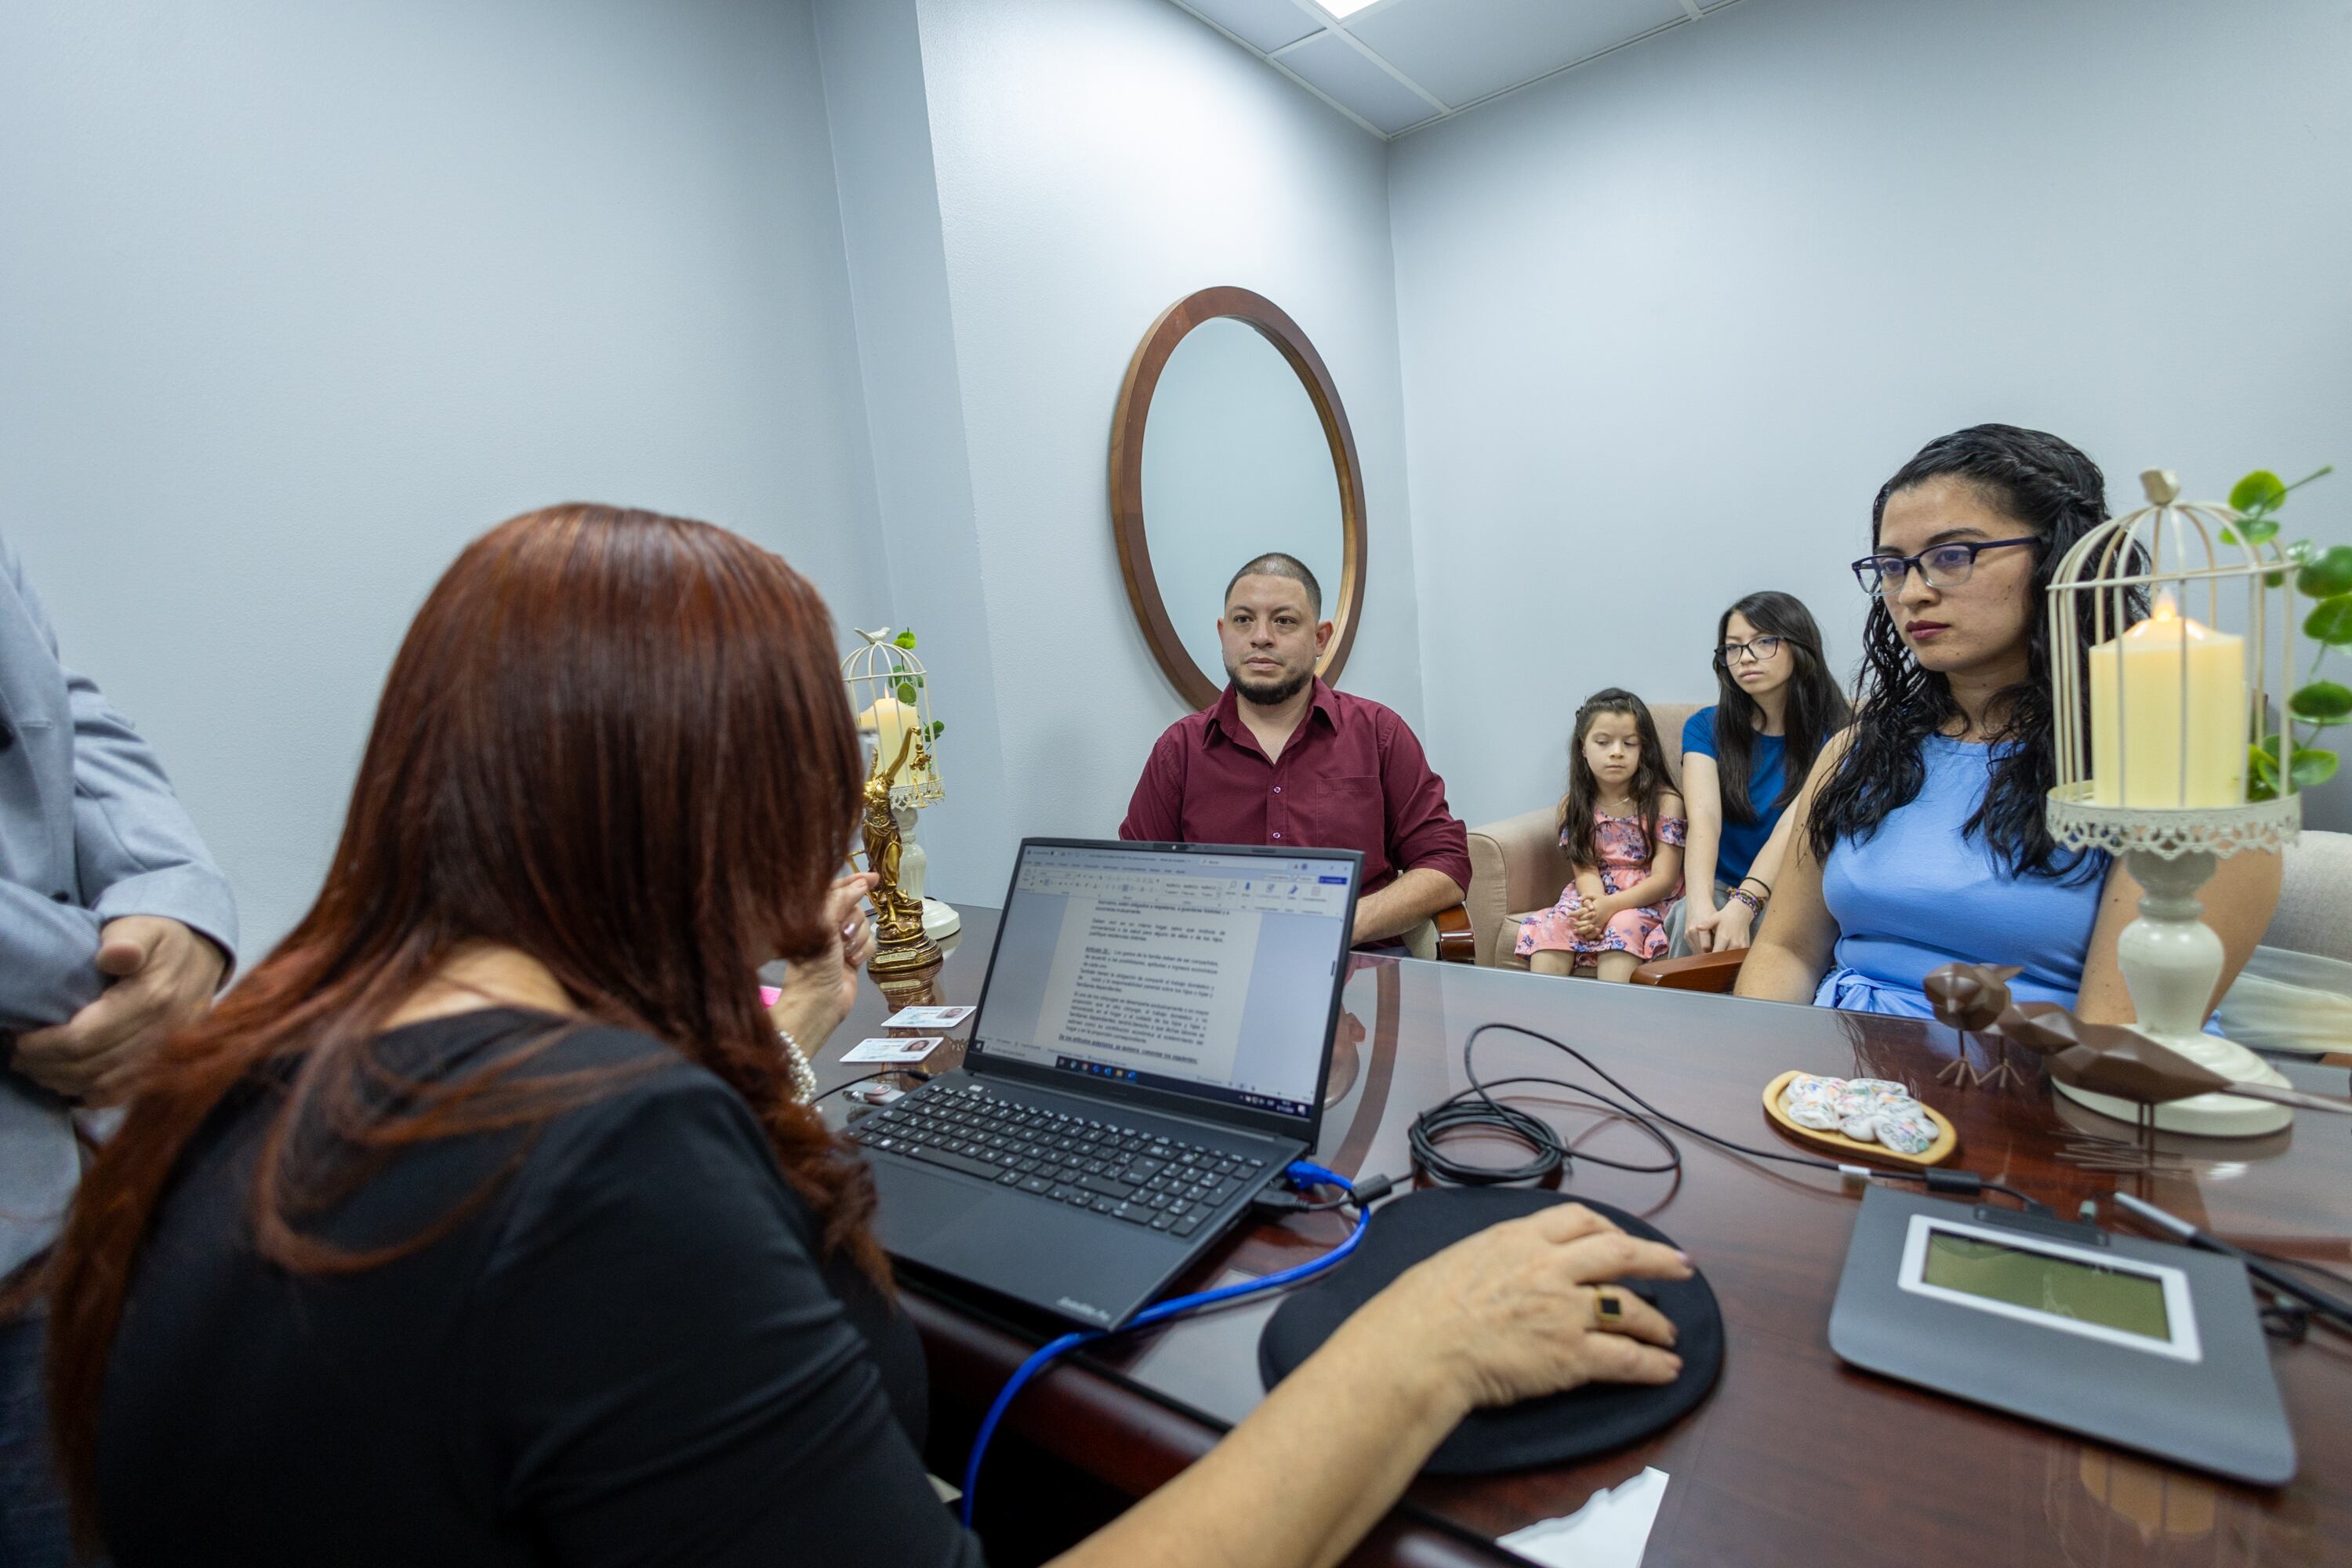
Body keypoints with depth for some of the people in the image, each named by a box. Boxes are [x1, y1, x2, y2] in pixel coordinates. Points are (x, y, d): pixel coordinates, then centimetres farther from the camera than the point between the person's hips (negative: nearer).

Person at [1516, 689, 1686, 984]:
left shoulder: (1664, 802, -5)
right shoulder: (1575, 806, 5)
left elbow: (1664, 878, -10)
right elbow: (1586, 869, -2)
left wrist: (1610, 906, -26)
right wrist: (1594, 905, -26)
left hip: (1647, 901, -3)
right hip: (1592, 897, 3)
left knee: (1622, 926, -34)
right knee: (1547, 927, -24)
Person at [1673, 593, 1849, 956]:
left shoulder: (1832, 736, -5)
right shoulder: (1705, 728, 1)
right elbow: (1704, 818, -17)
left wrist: (1744, 907, -38)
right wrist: (1700, 903, -35)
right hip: (1721, 889, 1)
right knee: (1689, 920, -32)